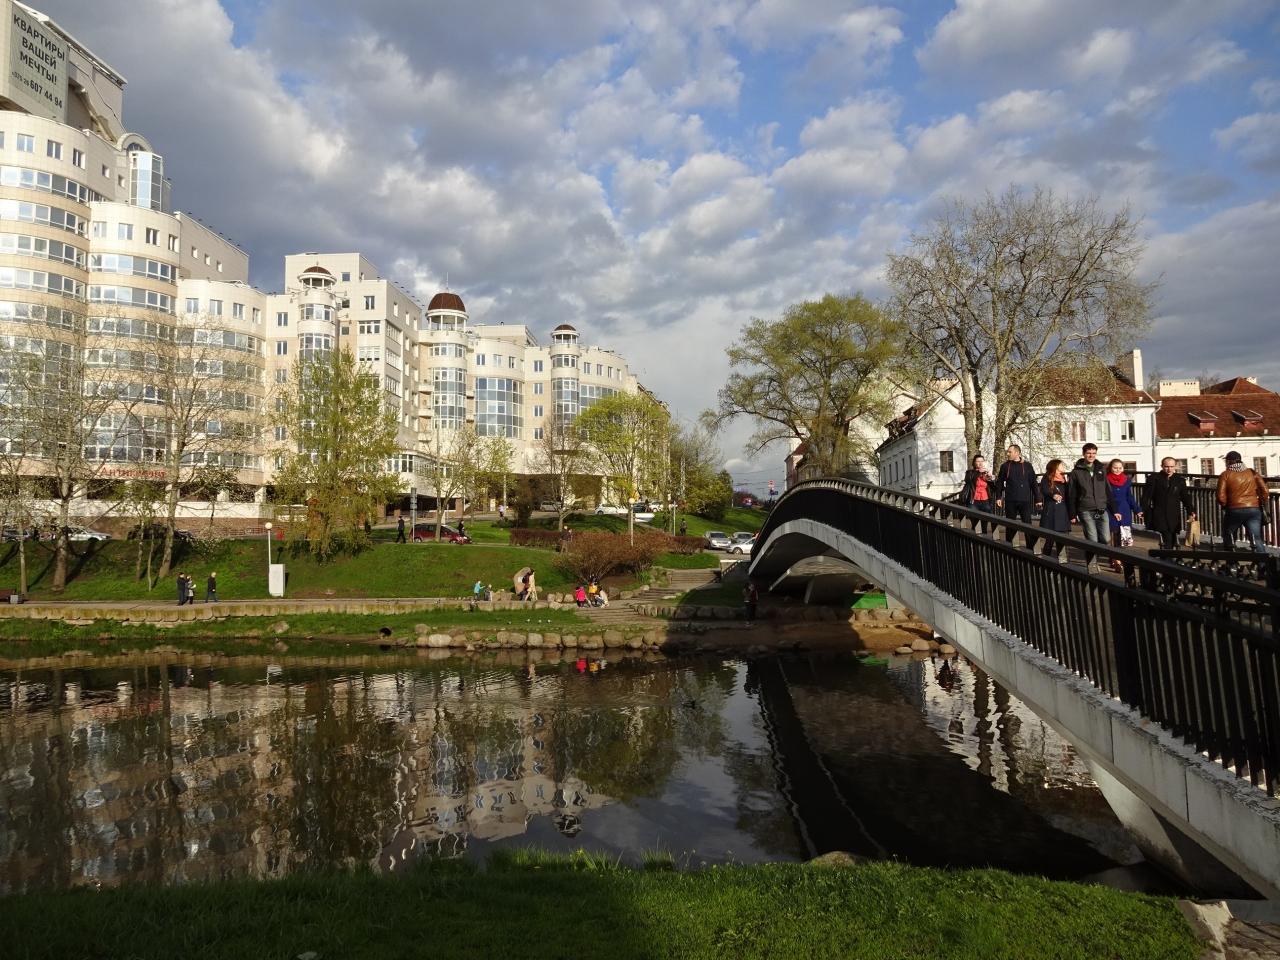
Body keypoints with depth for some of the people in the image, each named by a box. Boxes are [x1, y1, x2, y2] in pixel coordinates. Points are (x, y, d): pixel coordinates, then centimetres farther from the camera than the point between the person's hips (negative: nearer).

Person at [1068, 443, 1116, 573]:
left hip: (1102, 510, 4)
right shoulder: (1076, 472, 2)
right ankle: (1091, 566, 4)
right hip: (1086, 512, -3)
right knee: (1092, 540, -7)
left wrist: (1114, 510, 10)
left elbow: (1108, 491, 15)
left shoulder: (1101, 470, 13)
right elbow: (1071, 495, 2)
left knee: (1105, 539, -4)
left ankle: (1092, 558, 19)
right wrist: (1073, 514, -2)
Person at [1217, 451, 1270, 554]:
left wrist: (1225, 506, 10)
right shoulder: (1252, 473, 9)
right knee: (1257, 539, -1)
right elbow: (1265, 491, 1)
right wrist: (1262, 505, 14)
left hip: (1234, 510, -2)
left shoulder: (1225, 475, 0)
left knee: (1228, 537, 17)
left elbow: (1221, 497, -8)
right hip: (1254, 509, 2)